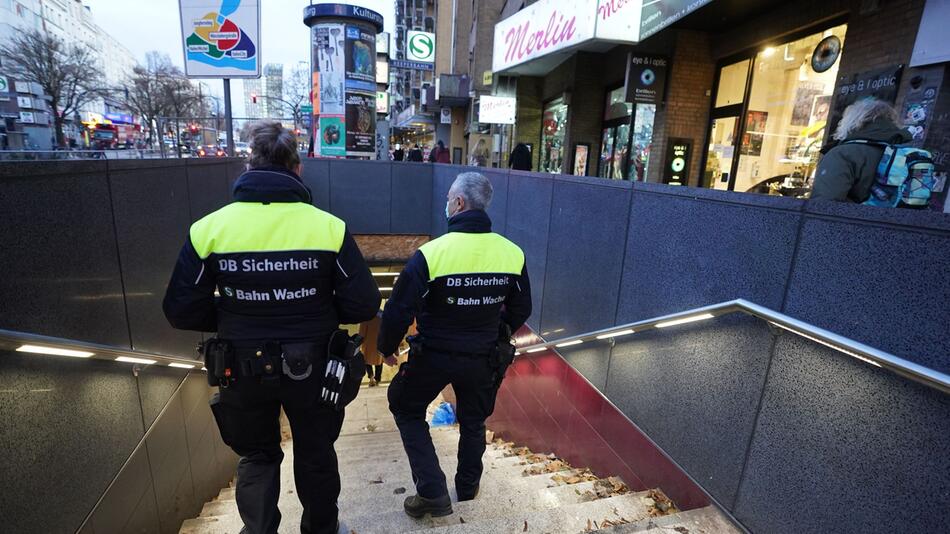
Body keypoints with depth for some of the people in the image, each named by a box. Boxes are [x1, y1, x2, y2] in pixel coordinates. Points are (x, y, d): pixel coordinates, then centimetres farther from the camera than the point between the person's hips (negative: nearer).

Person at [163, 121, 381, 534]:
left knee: (256, 456, 27)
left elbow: (182, 311, -5)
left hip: (243, 370, 1)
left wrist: (232, 320, 11)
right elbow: (363, 305, -14)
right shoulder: (329, 226, -16)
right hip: (312, 367, 0)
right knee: (315, 454, 24)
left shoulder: (209, 228, -12)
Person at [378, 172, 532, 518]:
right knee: (473, 422, 26)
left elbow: (399, 310, -18)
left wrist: (386, 347, 2)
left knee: (407, 410, 22)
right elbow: (521, 310, 3)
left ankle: (432, 492, 19)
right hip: (484, 359, 4)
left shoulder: (431, 253, -21)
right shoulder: (513, 253, -9)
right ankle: (467, 493, 44)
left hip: (434, 355, -3)